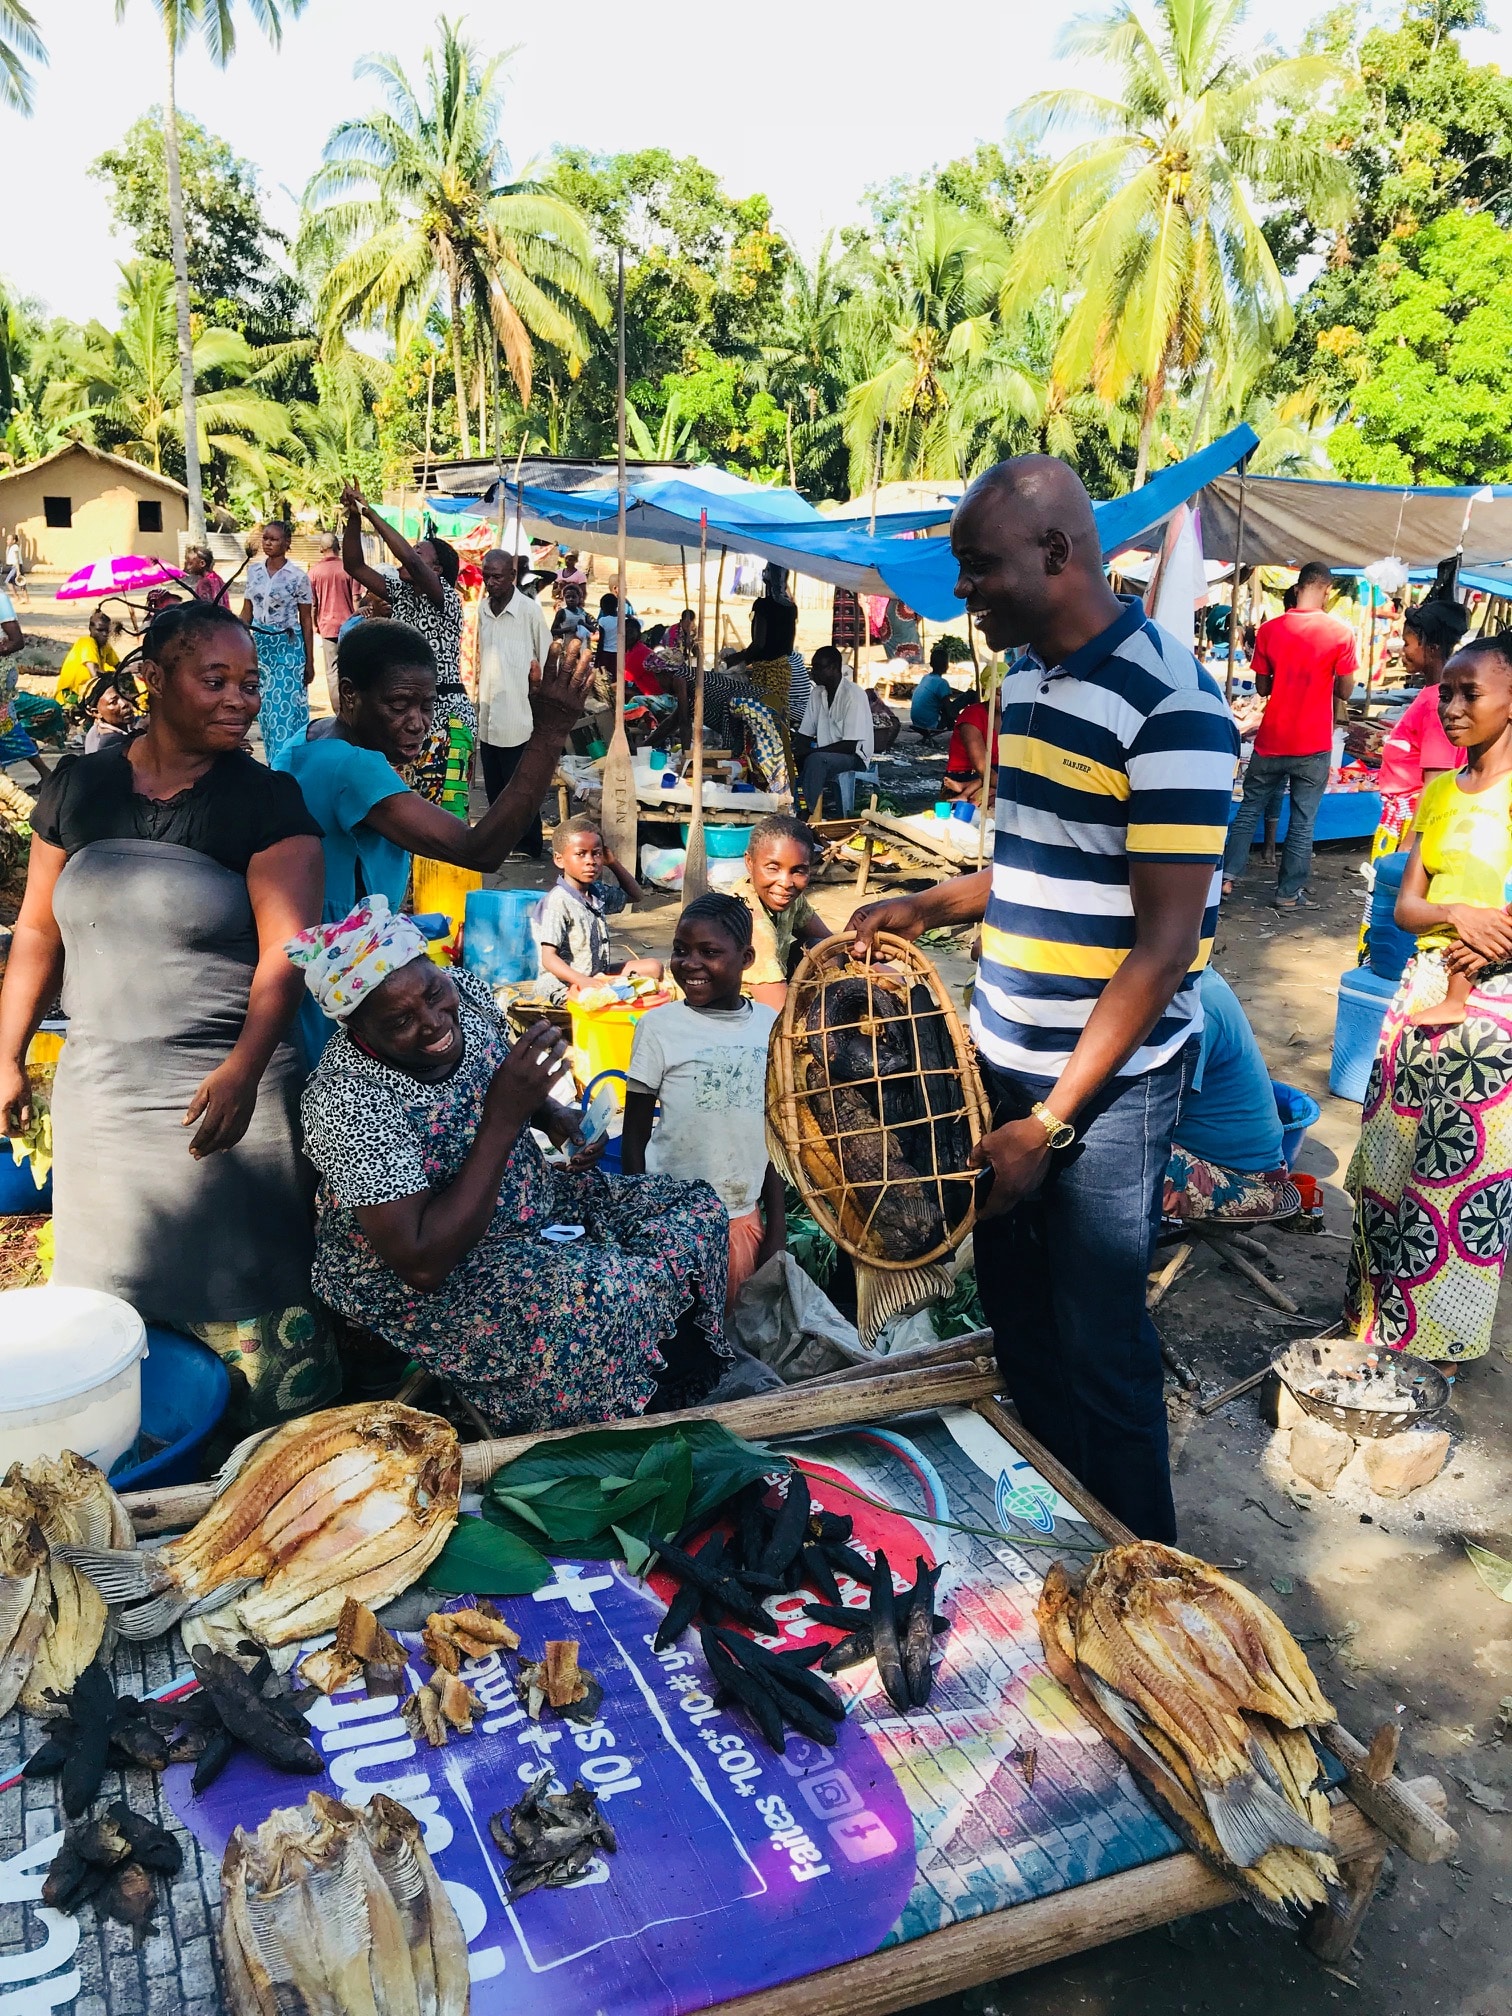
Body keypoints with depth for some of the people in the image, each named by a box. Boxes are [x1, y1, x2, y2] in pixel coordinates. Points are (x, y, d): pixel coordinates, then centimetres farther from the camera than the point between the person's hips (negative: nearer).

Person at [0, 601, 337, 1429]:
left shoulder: (266, 802, -6)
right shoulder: (78, 787, 6)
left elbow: (286, 950, -15)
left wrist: (244, 1069, -28)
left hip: (223, 1095, -4)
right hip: (96, 1096, 4)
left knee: (248, 1307, -3)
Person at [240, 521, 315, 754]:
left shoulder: (298, 577, -7)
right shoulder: (254, 570, 5)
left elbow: (306, 620, -4)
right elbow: (247, 611, 10)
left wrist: (309, 661, -6)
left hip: (288, 645, -5)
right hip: (260, 643, 5)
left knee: (285, 705, -7)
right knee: (265, 705, 8)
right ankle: (274, 764, 17)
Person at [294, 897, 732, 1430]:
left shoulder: (465, 992, -10)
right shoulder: (348, 1104, -31)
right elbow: (422, 1265, -32)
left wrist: (555, 1116, -9)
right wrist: (505, 1117, -34)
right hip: (415, 1286, -8)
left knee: (698, 1210, -2)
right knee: (605, 1297, -32)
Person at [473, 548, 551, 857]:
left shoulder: (530, 610, -10)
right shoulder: (481, 608, 7)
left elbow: (546, 660, -4)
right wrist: (477, 698, 16)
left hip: (517, 714, -6)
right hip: (487, 715, 6)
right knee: (494, 788, 14)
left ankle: (530, 847, 12)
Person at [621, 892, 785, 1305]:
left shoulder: (770, 1026, 3)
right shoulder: (659, 1026, -7)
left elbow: (769, 1134, 11)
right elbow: (634, 1136, -1)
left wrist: (776, 1225, 10)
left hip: (744, 1220, 3)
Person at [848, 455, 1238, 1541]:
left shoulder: (1169, 705, -18)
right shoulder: (1028, 678, 8)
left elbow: (1164, 946, -20)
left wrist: (1050, 1124, -19)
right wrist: (928, 907, 7)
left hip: (1107, 1084, -8)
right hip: (1006, 1057, 8)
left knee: (1098, 1350, 5)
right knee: (1015, 1315, 19)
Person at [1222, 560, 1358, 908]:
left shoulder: (1270, 629, -3)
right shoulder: (1341, 632, -9)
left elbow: (1262, 688, 4)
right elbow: (1344, 691, -3)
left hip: (1271, 740, 2)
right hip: (1314, 745, -2)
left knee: (1249, 809, 16)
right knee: (1302, 821, 7)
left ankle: (1228, 876, 15)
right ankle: (1289, 892, 13)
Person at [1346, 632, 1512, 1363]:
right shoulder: (1440, 791, 10)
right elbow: (1405, 905, 5)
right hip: (1424, 990, 6)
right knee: (1393, 1153, 10)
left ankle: (1441, 1336, 17)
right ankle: (1376, 1308, 25)